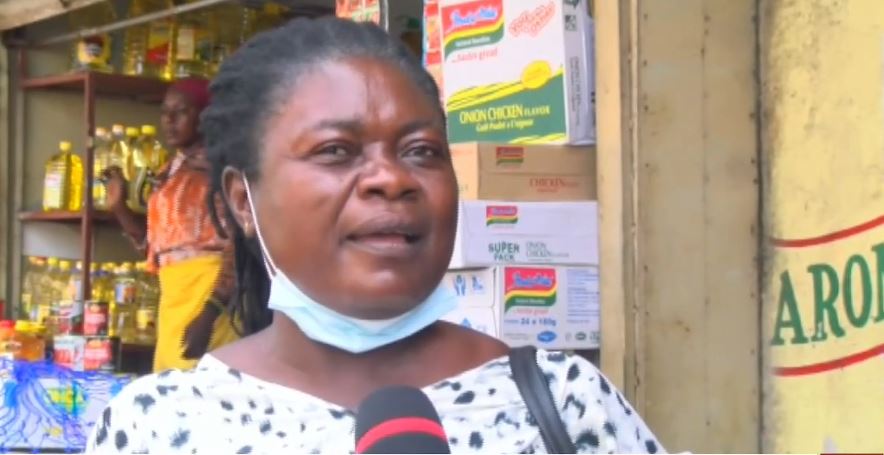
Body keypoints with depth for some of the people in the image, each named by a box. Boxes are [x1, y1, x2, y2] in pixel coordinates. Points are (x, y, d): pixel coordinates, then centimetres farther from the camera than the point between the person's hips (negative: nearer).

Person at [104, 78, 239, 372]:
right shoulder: (170, 173, 19)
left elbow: (238, 243, -14)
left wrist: (212, 311, -21)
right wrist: (119, 206, 10)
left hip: (211, 293, -8)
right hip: (174, 294, 9)